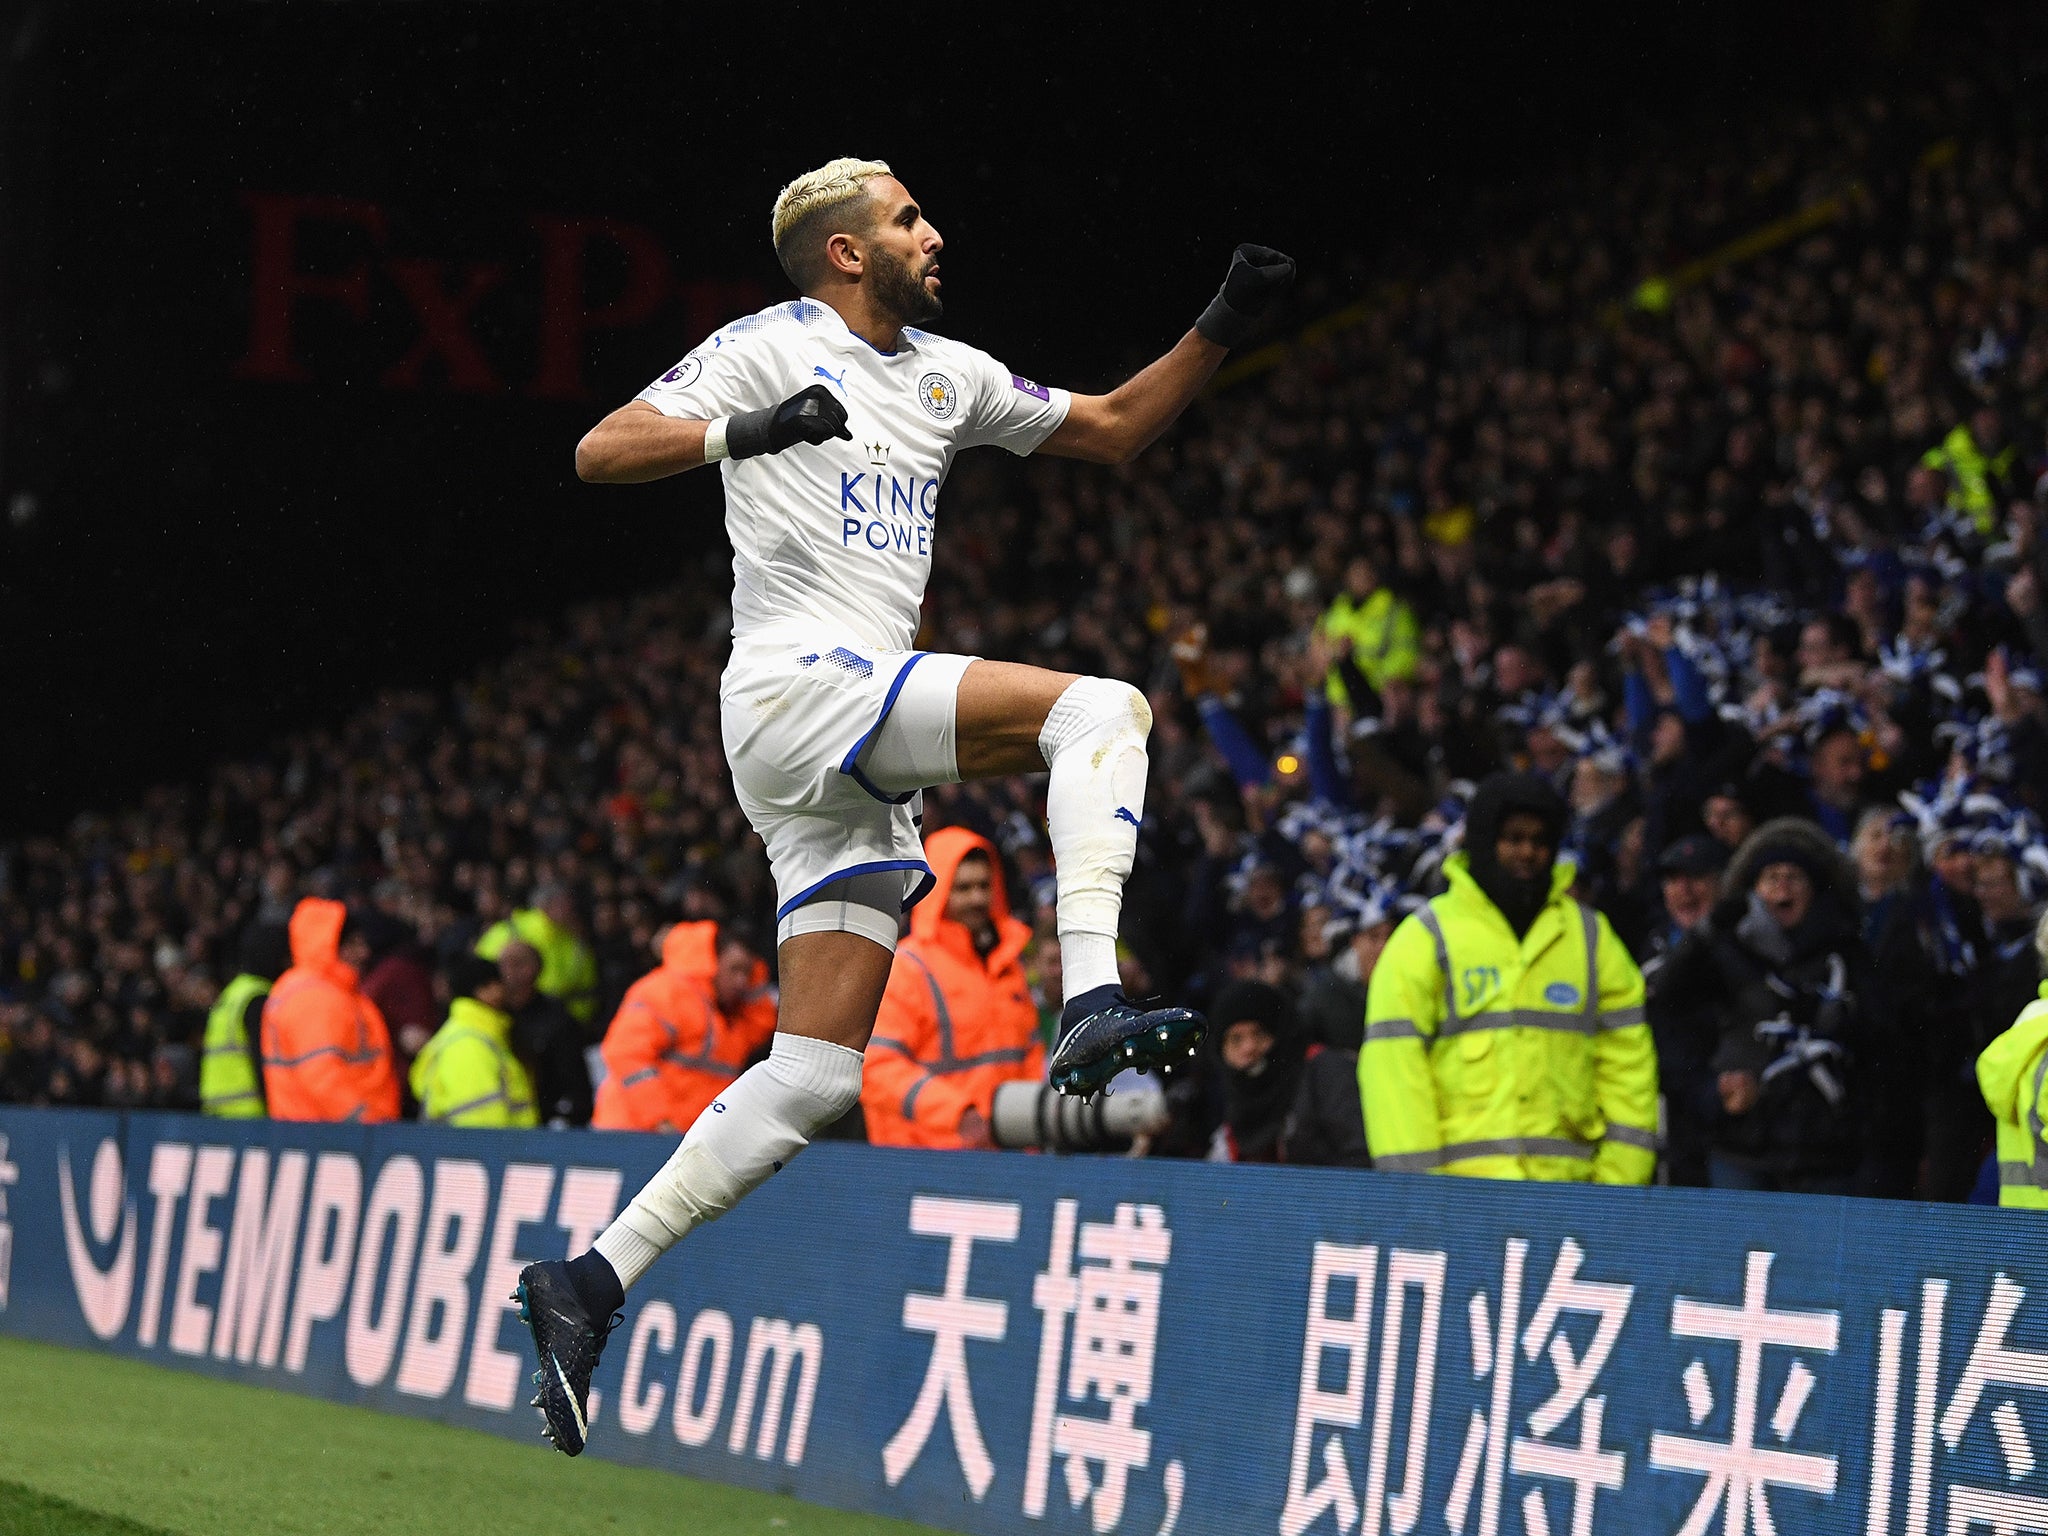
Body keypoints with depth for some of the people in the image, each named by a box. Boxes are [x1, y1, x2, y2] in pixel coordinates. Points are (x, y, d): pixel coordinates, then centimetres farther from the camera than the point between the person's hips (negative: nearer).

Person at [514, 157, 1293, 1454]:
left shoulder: (947, 374, 22)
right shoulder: (769, 349, 1)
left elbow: (1115, 427, 31)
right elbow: (601, 452, -8)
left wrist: (1223, 329, 19)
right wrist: (747, 430, -24)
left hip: (856, 772, 8)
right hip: (799, 684, -8)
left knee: (816, 1075, 0)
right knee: (1102, 706, -20)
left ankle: (590, 1283, -1)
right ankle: (1092, 999, -35)